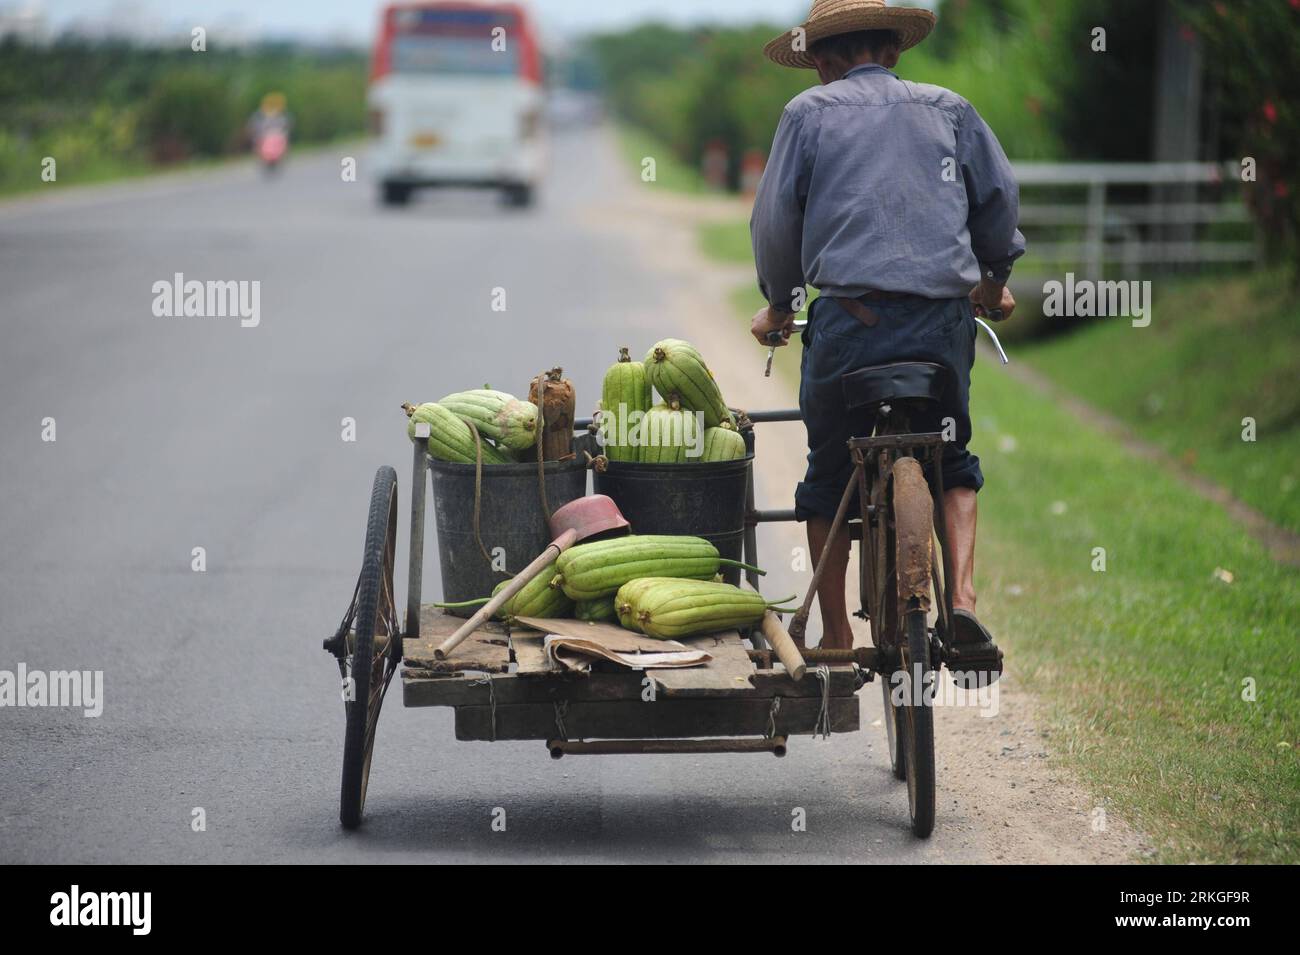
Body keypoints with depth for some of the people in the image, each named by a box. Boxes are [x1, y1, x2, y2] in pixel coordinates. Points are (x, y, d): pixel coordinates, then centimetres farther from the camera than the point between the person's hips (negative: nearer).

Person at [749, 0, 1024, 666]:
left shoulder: (809, 112, 8)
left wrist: (778, 304, 20)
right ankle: (962, 599, -1)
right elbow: (1000, 196, 13)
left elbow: (775, 218, 5)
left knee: (829, 474, 15)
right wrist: (994, 278, 30)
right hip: (943, 320, 2)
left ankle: (835, 637, 14)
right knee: (952, 462, 21)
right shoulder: (947, 109, 15)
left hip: (848, 318, -2)